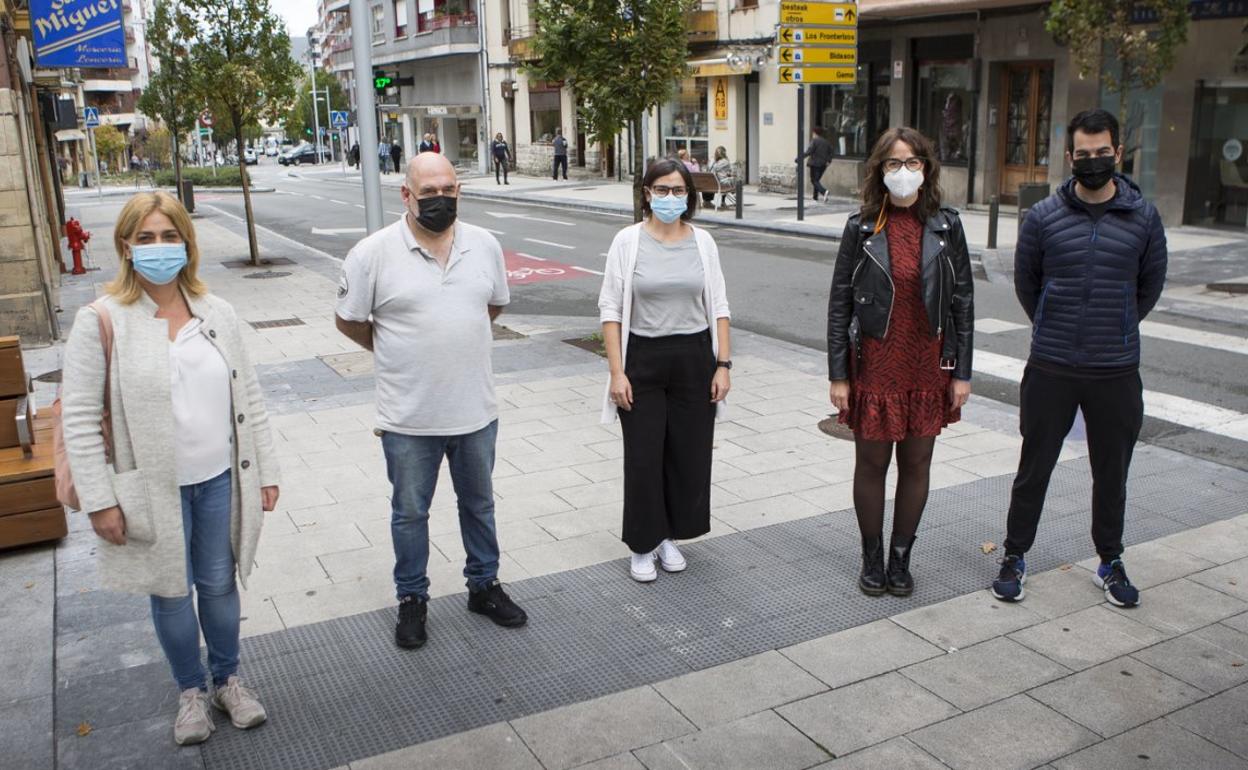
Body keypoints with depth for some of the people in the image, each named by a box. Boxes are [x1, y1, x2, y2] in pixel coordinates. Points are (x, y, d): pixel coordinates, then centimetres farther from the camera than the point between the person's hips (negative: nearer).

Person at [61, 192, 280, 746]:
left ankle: (228, 679, 37)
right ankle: (190, 690, 34)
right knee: (170, 591, 12)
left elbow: (248, 398, 6)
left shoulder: (217, 313, 1)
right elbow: (79, 418, -9)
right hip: (152, 488, -2)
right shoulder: (102, 320, -10)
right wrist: (99, 499, -11)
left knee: (219, 585, 15)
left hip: (219, 481, 3)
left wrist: (265, 470, 5)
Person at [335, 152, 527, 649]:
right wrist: (395, 349, 6)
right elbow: (349, 320, -1)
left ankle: (484, 586, 38)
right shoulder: (373, 253, -12)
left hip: (475, 409, 3)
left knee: (479, 504, 19)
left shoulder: (485, 246, -1)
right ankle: (411, 600, 31)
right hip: (409, 418, -3)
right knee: (410, 513, 13)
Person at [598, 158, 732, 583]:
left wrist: (723, 364, -1)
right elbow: (610, 308, -5)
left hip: (694, 358, 3)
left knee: (689, 452, 8)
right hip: (643, 359, -2)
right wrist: (616, 372, -10)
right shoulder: (628, 240, -4)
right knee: (643, 456, 2)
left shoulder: (702, 241, 4)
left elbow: (718, 307, 6)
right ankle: (643, 545, 19)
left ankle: (670, 536, 28)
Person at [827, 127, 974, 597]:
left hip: (928, 365, 2)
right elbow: (839, 303, -2)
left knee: (917, 463, 9)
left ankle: (901, 559, 25)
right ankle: (872, 557, 25)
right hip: (874, 364, -1)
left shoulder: (946, 226, 1)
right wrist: (837, 375, -5)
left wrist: (961, 372, 0)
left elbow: (963, 302, 4)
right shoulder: (862, 228, -3)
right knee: (871, 463, 8)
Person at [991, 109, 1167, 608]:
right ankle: (1015, 557, 23)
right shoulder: (1044, 216, -3)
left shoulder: (1143, 217, 0)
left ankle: (1110, 563, 31)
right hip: (1050, 369, -1)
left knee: (1112, 473, 13)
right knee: (1034, 468, 8)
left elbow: (1150, 286, 13)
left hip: (1117, 371, 1)